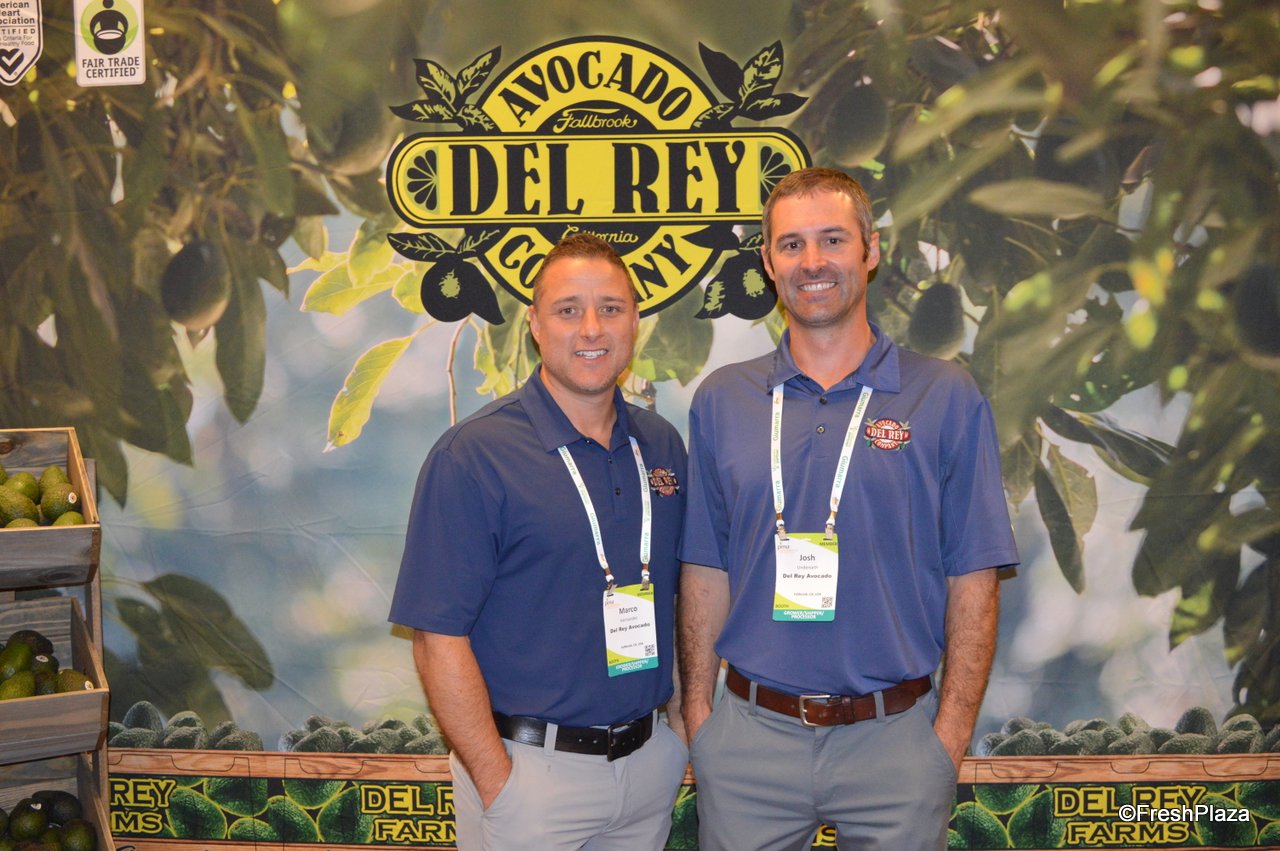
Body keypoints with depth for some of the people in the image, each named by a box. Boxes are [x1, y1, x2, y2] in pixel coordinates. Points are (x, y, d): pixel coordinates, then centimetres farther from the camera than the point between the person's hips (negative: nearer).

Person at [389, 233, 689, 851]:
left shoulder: (662, 446, 5)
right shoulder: (472, 455, -13)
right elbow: (438, 639, -15)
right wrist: (497, 783, -16)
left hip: (652, 754, 5)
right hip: (532, 770, -5)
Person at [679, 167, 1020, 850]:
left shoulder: (946, 399, -3)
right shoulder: (721, 401, 4)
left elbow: (972, 580, -3)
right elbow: (705, 570, 5)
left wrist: (951, 735, -7)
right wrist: (697, 709, 1)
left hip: (893, 739, -1)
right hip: (749, 736, 2)